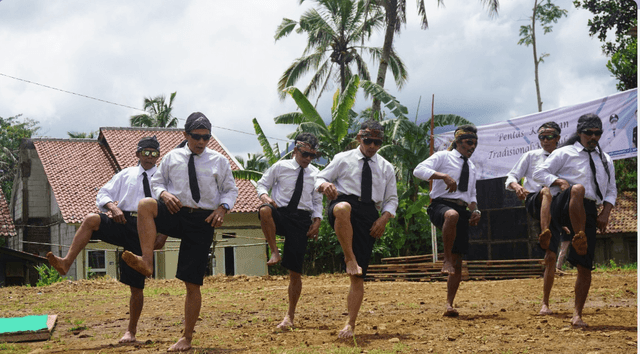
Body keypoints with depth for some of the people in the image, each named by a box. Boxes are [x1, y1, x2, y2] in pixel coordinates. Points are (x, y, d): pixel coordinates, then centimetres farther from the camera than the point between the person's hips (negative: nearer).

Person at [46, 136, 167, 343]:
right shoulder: (125, 175, 16)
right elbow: (102, 194, 11)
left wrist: (163, 235, -5)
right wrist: (113, 206, -10)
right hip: (122, 223, 2)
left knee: (136, 286, 0)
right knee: (91, 219, -31)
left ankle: (131, 331, 14)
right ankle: (66, 263, -39)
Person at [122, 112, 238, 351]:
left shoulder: (219, 161, 7)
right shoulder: (172, 157, 7)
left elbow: (231, 190, 13)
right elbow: (156, 181, 15)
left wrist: (223, 208, -8)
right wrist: (164, 194, -8)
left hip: (203, 220, -1)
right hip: (175, 213, 1)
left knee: (193, 284, 0)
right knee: (145, 205, -35)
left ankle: (187, 337, 13)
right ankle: (146, 262, -41)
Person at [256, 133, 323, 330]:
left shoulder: (315, 174, 12)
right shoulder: (280, 167, 4)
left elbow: (317, 201, 19)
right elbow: (263, 184, 10)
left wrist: (317, 221, 3)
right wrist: (265, 196, -14)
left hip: (302, 219, 1)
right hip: (280, 214, -1)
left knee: (295, 272, 0)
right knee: (265, 211, -40)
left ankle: (290, 316, 12)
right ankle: (274, 253, -24)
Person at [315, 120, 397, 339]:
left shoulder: (386, 167, 19)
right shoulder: (343, 159, 11)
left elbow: (391, 199, 20)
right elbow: (320, 178, 11)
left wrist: (384, 218, 0)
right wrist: (325, 185, -15)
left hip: (369, 215, 2)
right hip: (344, 202, -2)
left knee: (359, 276, -4)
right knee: (343, 208, -44)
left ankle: (351, 325, -1)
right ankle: (350, 260, -32)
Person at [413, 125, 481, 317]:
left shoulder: (471, 166, 23)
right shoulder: (443, 157, 2)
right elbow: (419, 170, -13)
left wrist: (475, 210, 9)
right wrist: (444, 176, -25)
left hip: (462, 211, 6)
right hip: (441, 205, -6)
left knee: (458, 263, 1)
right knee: (452, 215, -45)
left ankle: (449, 305, 8)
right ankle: (446, 260, -31)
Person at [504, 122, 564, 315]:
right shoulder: (530, 156, 14)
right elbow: (511, 177, 8)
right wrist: (516, 185, -15)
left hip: (555, 208, 2)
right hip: (533, 201, -2)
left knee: (551, 256, -4)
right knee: (547, 191, -38)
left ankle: (545, 303, 4)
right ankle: (544, 234, -58)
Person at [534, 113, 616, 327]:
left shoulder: (606, 161, 23)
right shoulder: (565, 153, 9)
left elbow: (611, 190, 24)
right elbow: (539, 172, 3)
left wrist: (605, 213, 7)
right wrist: (560, 182, -15)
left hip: (588, 213, 4)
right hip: (563, 206, -4)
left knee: (585, 266, -3)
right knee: (578, 189, -40)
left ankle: (577, 315, 4)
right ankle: (579, 238, -42)